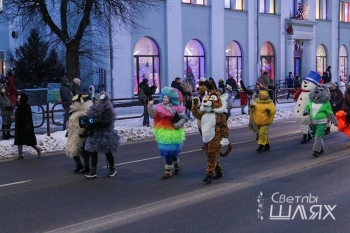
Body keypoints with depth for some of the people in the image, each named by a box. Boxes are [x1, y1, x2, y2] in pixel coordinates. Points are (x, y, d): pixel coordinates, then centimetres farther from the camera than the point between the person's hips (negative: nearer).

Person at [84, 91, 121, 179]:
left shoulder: (107, 109, -16)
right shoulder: (94, 108, 7)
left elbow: (108, 121, -25)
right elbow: (91, 118, 18)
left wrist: (96, 122, -32)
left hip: (105, 134, -7)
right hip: (95, 134, 7)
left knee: (108, 152, 7)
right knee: (93, 152, 1)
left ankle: (112, 170, 25)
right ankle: (93, 172, 3)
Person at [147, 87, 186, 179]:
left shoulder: (177, 108, -11)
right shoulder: (160, 107, 2)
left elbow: (184, 117, -4)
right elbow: (153, 115, -1)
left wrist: (179, 124, -19)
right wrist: (150, 107, -11)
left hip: (173, 133, -5)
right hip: (163, 132, 6)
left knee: (168, 152, -5)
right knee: (171, 151, 16)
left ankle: (168, 171, 4)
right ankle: (177, 166, 37)